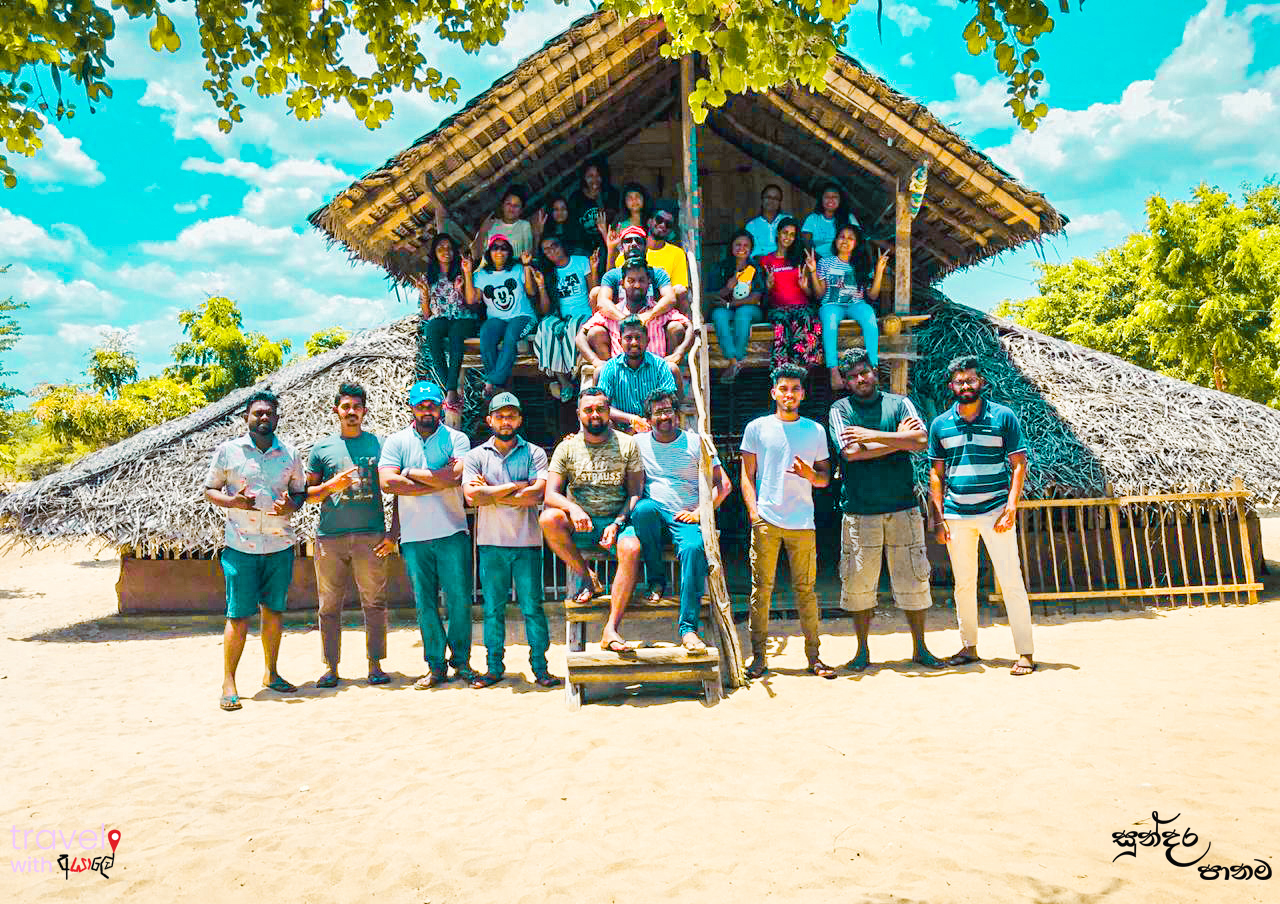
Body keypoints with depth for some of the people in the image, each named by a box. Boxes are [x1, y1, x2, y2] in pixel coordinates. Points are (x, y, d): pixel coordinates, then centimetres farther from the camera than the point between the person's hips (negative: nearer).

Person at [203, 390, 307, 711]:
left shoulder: (290, 454, 7)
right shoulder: (228, 451, 1)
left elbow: (301, 492, 14)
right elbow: (209, 490, 7)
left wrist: (290, 505, -8)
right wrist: (231, 501, -13)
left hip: (280, 544, 3)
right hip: (240, 546, -2)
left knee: (274, 610, 10)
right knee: (238, 615, -3)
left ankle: (271, 673, 24)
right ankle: (228, 683, 8)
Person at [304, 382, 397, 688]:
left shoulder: (380, 444, 6)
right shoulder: (322, 447, 9)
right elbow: (308, 494, 11)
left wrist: (393, 534, -1)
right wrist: (331, 485, -11)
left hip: (370, 535, -1)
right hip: (329, 536, 1)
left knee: (375, 603, 2)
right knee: (329, 606, 5)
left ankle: (375, 665, 12)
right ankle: (330, 667, 14)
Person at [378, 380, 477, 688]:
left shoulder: (456, 438, 5)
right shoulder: (396, 442, 8)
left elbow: (457, 476, -13)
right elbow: (387, 482, -7)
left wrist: (412, 472, -6)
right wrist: (439, 481, -9)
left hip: (452, 533, -1)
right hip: (414, 537, 1)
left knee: (460, 600, 0)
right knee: (425, 604, 5)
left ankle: (462, 662, 16)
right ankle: (436, 666, 16)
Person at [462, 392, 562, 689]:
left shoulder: (534, 453, 5)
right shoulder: (476, 456, 7)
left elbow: (536, 495, -10)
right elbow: (472, 496, -9)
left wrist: (491, 494, -7)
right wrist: (515, 486, -8)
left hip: (527, 542, -1)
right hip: (490, 542, 1)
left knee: (532, 607, 2)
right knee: (493, 608, 7)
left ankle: (540, 666, 11)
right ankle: (495, 667, 17)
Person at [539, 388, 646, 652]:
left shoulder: (627, 444, 4)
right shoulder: (567, 447, 5)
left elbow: (635, 493, 1)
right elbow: (551, 494, -3)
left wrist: (617, 524, -15)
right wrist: (573, 509, -25)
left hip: (617, 520, -1)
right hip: (579, 524, 1)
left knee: (632, 549, -34)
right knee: (549, 518, -30)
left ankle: (611, 630, -31)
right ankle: (587, 578, -11)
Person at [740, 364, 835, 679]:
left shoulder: (816, 431, 12)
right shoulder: (757, 428, 7)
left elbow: (825, 478, 15)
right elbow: (747, 475, 7)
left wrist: (810, 473, -8)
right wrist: (753, 511, -5)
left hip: (802, 522, 1)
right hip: (766, 520, -1)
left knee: (805, 589, 3)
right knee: (761, 588, 0)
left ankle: (813, 656, 11)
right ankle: (758, 656, 9)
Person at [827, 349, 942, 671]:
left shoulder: (899, 403, 8)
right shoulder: (840, 410, 5)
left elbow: (920, 442, -8)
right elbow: (851, 451, -11)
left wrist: (871, 435, -11)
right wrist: (898, 437, -5)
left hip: (903, 506, 1)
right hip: (859, 509, -1)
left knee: (913, 579, 5)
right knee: (858, 583, 3)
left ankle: (919, 647, 20)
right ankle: (863, 650, 18)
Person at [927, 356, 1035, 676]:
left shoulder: (1003, 417, 1)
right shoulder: (940, 424, 8)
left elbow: (1019, 464, 0)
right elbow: (936, 474, 10)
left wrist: (1011, 506, -10)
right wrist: (938, 517, 4)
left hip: (995, 511, -3)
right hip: (956, 515, 3)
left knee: (1011, 581, -3)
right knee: (964, 584, 11)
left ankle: (1025, 652, 4)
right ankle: (969, 646, 23)